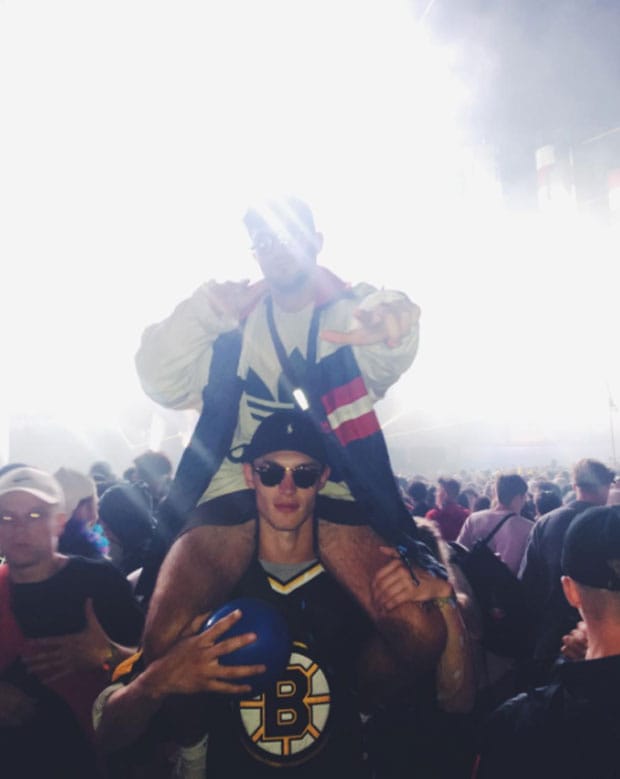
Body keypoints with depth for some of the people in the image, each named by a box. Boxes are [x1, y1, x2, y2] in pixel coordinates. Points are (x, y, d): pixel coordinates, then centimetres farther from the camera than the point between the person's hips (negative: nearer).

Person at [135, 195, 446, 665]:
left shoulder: (350, 309, 10)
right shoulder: (233, 316, 16)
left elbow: (387, 362, -14)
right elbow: (163, 385, 6)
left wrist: (391, 329, -39)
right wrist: (202, 311, -9)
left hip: (333, 487, -1)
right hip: (239, 485, 1)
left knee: (425, 636, -19)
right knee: (164, 640, -21)